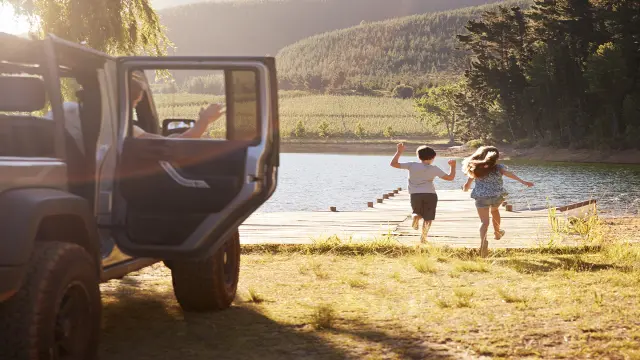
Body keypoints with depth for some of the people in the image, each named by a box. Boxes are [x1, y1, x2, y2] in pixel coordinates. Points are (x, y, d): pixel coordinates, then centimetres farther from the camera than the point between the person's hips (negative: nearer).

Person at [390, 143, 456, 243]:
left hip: (415, 194, 1)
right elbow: (450, 177, 7)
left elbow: (393, 164, 5)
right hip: (430, 194, -1)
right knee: (428, 218, 5)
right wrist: (452, 166, 23)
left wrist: (399, 152, 16)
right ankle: (424, 236, -17)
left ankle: (415, 217, -14)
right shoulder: (434, 168, 4)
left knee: (417, 212, 23)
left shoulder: (412, 165, 4)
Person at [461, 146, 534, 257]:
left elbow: (467, 186, 6)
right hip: (497, 196, 1)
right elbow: (507, 173, -22)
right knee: (494, 210, 33)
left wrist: (465, 189, 30)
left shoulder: (475, 168, 4)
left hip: (481, 197, -1)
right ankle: (497, 232, 47)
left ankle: (483, 241, -29)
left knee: (484, 221, -3)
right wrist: (523, 182, -29)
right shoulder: (498, 167, -2)